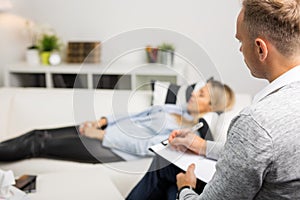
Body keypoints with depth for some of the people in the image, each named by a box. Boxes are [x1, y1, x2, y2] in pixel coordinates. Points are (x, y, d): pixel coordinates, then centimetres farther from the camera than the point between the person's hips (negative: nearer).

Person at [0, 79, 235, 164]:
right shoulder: (175, 108, 14)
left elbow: (145, 147, -19)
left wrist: (101, 135, -18)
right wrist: (103, 121, 2)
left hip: (112, 149, -7)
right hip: (106, 131, 7)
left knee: (40, 145, -8)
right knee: (39, 134, 1)